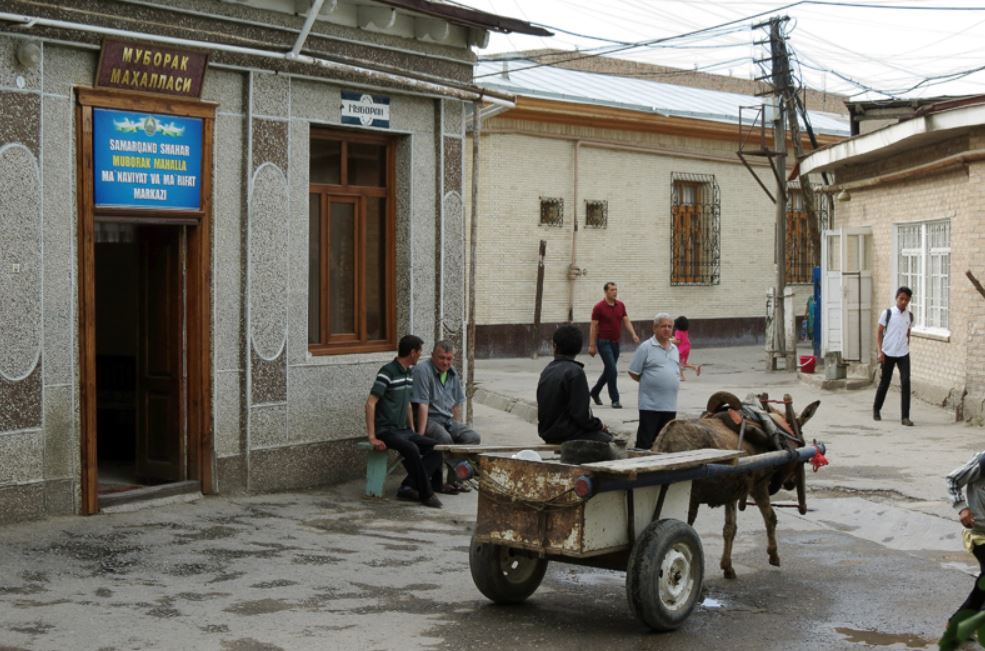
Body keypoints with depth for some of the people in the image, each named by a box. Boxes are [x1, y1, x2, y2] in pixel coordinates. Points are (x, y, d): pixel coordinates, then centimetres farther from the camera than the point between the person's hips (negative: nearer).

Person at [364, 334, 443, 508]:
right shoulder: (387, 372, -13)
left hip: (403, 430, 9)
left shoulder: (408, 374, 14)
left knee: (435, 449, -8)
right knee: (411, 449, -34)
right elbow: (370, 404, -17)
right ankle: (426, 494, -23)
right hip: (386, 431, -9)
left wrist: (412, 431, 17)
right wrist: (372, 437, -21)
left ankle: (408, 487, -12)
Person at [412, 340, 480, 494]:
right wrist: (421, 434, -25)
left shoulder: (452, 373, 12)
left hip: (448, 419, 8)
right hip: (428, 419, -8)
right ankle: (437, 482, -18)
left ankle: (454, 480, -6)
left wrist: (457, 428, 14)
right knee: (444, 438, -35)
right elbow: (422, 405, -21)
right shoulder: (422, 371, -14)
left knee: (473, 437, -12)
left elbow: (457, 403, 20)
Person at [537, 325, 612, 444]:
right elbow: (581, 413, -20)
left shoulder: (546, 371, 8)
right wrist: (599, 425, 0)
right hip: (567, 434, -8)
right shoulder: (575, 372, -16)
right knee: (606, 438, 2)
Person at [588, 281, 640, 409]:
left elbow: (626, 321, 6)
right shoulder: (599, 307, -10)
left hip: (616, 342, 6)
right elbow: (594, 327, -8)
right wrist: (592, 346, -11)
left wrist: (633, 335, -11)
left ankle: (595, 392, 35)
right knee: (612, 371, -13)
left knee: (608, 370, 16)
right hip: (604, 342, -6)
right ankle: (615, 399, -7)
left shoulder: (621, 305, 7)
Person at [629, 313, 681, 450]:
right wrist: (648, 383, -1)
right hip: (650, 404, -6)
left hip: (670, 405, 6)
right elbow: (633, 373, -4)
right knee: (645, 442, -5)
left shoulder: (674, 349, 14)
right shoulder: (646, 347, -6)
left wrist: (675, 382, 11)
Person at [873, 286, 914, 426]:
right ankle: (876, 409, 32)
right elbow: (879, 333, -3)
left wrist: (906, 348, 13)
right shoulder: (887, 313, -5)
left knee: (905, 382, -10)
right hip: (888, 353, -2)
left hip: (903, 354, 2)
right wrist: (880, 352, -9)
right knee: (884, 382, 9)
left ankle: (905, 417, -8)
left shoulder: (909, 316, 6)